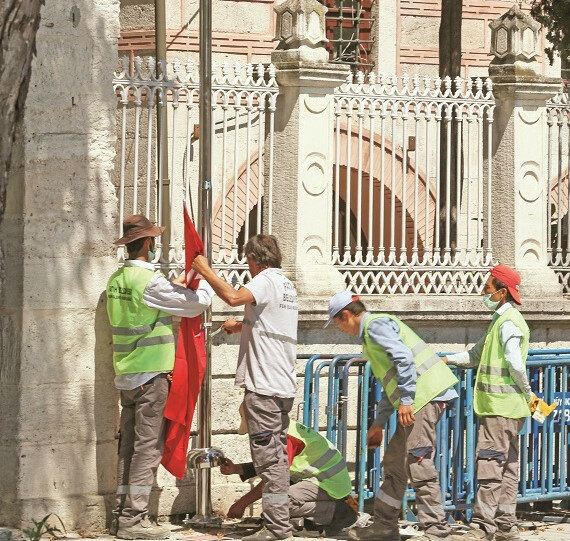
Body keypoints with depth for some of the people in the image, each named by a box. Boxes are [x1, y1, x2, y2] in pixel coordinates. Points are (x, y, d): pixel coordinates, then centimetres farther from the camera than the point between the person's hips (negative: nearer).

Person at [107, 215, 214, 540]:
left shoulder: (117, 279, 9)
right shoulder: (149, 281, -16)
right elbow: (197, 303, -10)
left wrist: (178, 284, 27)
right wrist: (206, 278, 10)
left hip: (126, 375, 9)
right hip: (150, 375, -9)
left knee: (129, 446, 11)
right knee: (148, 447, -6)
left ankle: (124, 513, 13)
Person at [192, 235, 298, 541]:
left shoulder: (265, 280, -10)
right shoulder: (286, 285, 20)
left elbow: (234, 297, -29)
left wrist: (205, 271, -19)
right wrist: (239, 326, 49)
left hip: (263, 384, -9)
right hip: (284, 386, 9)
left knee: (267, 458, -8)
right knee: (277, 456, 14)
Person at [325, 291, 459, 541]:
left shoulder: (375, 325, -5)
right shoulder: (371, 333, 28)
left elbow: (403, 358, -19)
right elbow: (390, 386, 33)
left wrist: (405, 400, -21)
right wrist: (379, 424, 33)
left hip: (424, 396, -11)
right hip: (418, 399, 11)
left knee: (418, 464, -12)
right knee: (394, 463, 15)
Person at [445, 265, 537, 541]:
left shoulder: (508, 322, -14)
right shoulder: (501, 321, 20)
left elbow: (515, 364, -23)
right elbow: (476, 355, 26)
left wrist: (527, 395, -12)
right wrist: (446, 360, 15)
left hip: (500, 406, -10)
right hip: (507, 407, 10)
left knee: (490, 466, -11)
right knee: (507, 467, 11)